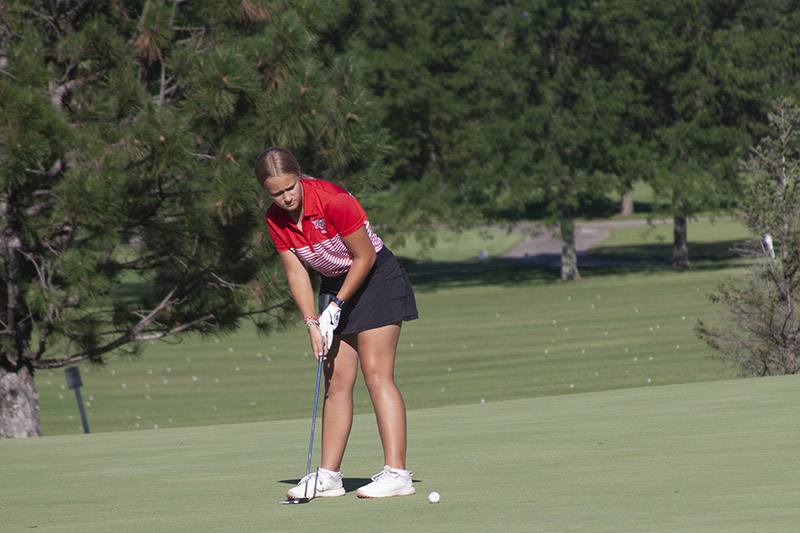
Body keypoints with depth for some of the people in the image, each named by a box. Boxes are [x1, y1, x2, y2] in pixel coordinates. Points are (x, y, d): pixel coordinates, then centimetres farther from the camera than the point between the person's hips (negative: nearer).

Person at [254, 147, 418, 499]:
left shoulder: (333, 201, -25)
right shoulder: (276, 220, -6)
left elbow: (365, 258, -17)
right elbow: (296, 273, -1)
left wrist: (337, 306, -14)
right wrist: (312, 323, -12)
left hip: (375, 280, -6)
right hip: (333, 285, 6)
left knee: (376, 374, -15)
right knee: (336, 380, 3)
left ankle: (396, 473, -19)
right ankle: (328, 476, 4)